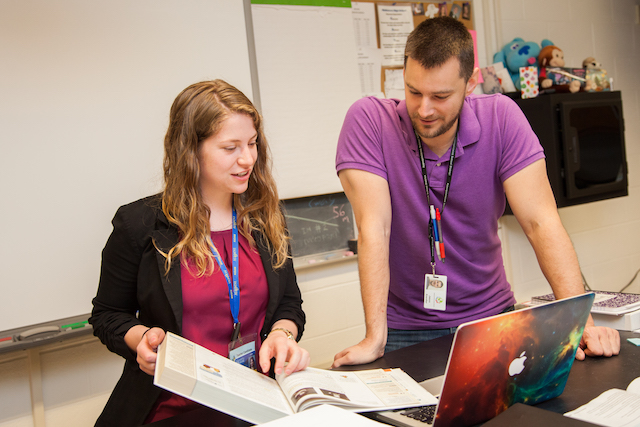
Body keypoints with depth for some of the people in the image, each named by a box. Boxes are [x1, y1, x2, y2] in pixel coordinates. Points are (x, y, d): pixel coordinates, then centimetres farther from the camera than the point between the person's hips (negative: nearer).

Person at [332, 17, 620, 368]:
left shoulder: (501, 118, -9)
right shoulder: (368, 120, -15)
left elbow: (540, 222, -12)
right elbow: (373, 227, -20)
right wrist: (374, 338, -25)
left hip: (491, 316, 2)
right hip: (406, 328, -1)